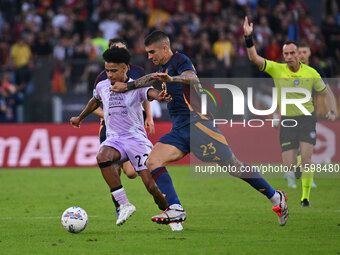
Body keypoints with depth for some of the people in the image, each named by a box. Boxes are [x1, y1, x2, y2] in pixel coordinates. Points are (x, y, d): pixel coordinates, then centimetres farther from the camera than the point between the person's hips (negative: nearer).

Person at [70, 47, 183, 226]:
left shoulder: (136, 86, -5)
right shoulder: (102, 87, 8)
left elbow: (150, 92, -28)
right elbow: (95, 101, 32)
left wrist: (158, 96, -54)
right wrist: (80, 118, 47)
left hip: (136, 138, -3)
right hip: (114, 139, 3)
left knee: (151, 185, -15)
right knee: (102, 157, -34)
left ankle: (170, 213, 13)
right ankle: (123, 205, -30)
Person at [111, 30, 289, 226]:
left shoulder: (180, 60, -9)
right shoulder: (165, 67, 18)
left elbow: (192, 78, -31)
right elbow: (153, 78, 40)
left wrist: (172, 79, -50)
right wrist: (127, 86, 37)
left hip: (197, 124, -9)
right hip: (179, 130, 9)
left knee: (233, 166, -8)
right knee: (153, 163, -10)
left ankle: (276, 197, 4)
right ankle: (175, 210, -13)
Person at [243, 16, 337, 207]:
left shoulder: (311, 73, -4)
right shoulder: (277, 69, -6)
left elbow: (326, 92, 11)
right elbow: (254, 58, -15)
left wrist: (333, 111, -2)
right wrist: (248, 37, -28)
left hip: (307, 119, -1)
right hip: (287, 120, 1)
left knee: (306, 159, -15)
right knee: (289, 166, -4)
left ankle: (306, 198, -6)